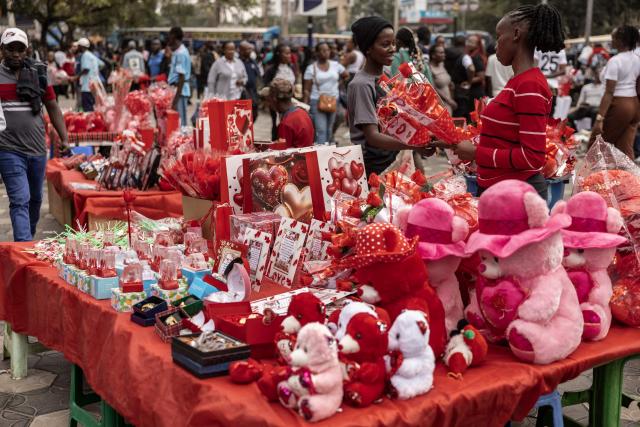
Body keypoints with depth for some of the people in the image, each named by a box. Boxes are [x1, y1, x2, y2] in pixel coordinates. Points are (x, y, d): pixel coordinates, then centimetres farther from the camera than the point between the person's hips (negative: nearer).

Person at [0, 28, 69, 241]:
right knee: (20, 201, -12)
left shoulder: (38, 74, 7)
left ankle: (29, 238, 38)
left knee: (35, 199, 18)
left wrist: (64, 138, 3)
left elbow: (52, 107, 11)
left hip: (37, 149, 4)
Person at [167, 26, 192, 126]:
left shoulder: (180, 53, -15)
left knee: (179, 121, -6)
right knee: (179, 120, 12)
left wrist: (176, 99, -22)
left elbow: (181, 77, -20)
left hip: (180, 91, -10)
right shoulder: (177, 52, 14)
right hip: (177, 89, 10)